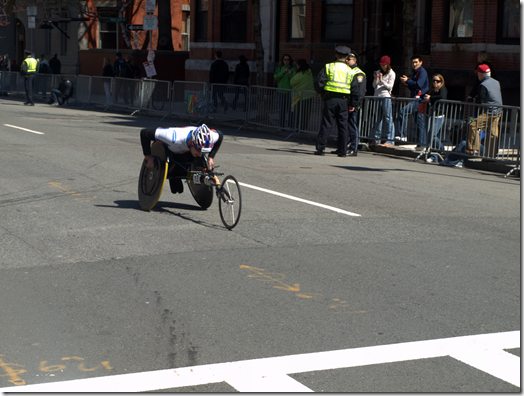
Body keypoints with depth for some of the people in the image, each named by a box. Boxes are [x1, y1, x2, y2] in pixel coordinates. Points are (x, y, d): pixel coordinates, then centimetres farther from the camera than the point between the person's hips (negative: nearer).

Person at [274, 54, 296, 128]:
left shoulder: (293, 69, 0)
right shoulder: (279, 68, 9)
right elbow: (275, 77, -5)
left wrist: (290, 74, -26)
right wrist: (283, 72, -19)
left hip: (289, 91, -3)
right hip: (281, 91, 3)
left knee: (289, 109, -6)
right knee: (281, 108, 6)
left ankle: (290, 126, -3)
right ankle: (281, 126, 13)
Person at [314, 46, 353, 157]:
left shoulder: (329, 67, 1)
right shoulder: (350, 70, 7)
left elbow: (319, 82, -3)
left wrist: (321, 93, 16)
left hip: (330, 98, -1)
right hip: (343, 99, 1)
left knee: (326, 124, 1)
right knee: (343, 125, 6)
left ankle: (320, 148, 1)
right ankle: (342, 150, 6)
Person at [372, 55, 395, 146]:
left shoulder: (391, 74, 2)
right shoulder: (378, 72, 16)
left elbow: (390, 86, -6)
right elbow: (374, 86, 14)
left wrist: (381, 80, -16)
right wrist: (375, 79, -3)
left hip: (386, 97, -5)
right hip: (377, 96, 5)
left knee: (388, 118, -7)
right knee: (378, 118, 7)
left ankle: (390, 140, -7)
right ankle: (377, 139, 11)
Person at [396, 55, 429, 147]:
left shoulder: (422, 72, -7)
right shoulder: (415, 72, 23)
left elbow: (419, 85, -21)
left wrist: (407, 81, -12)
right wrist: (407, 83, 7)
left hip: (419, 100, -10)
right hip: (415, 99, 10)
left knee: (402, 112, -22)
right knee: (420, 123, 8)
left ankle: (403, 135, -22)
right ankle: (422, 143, 9)